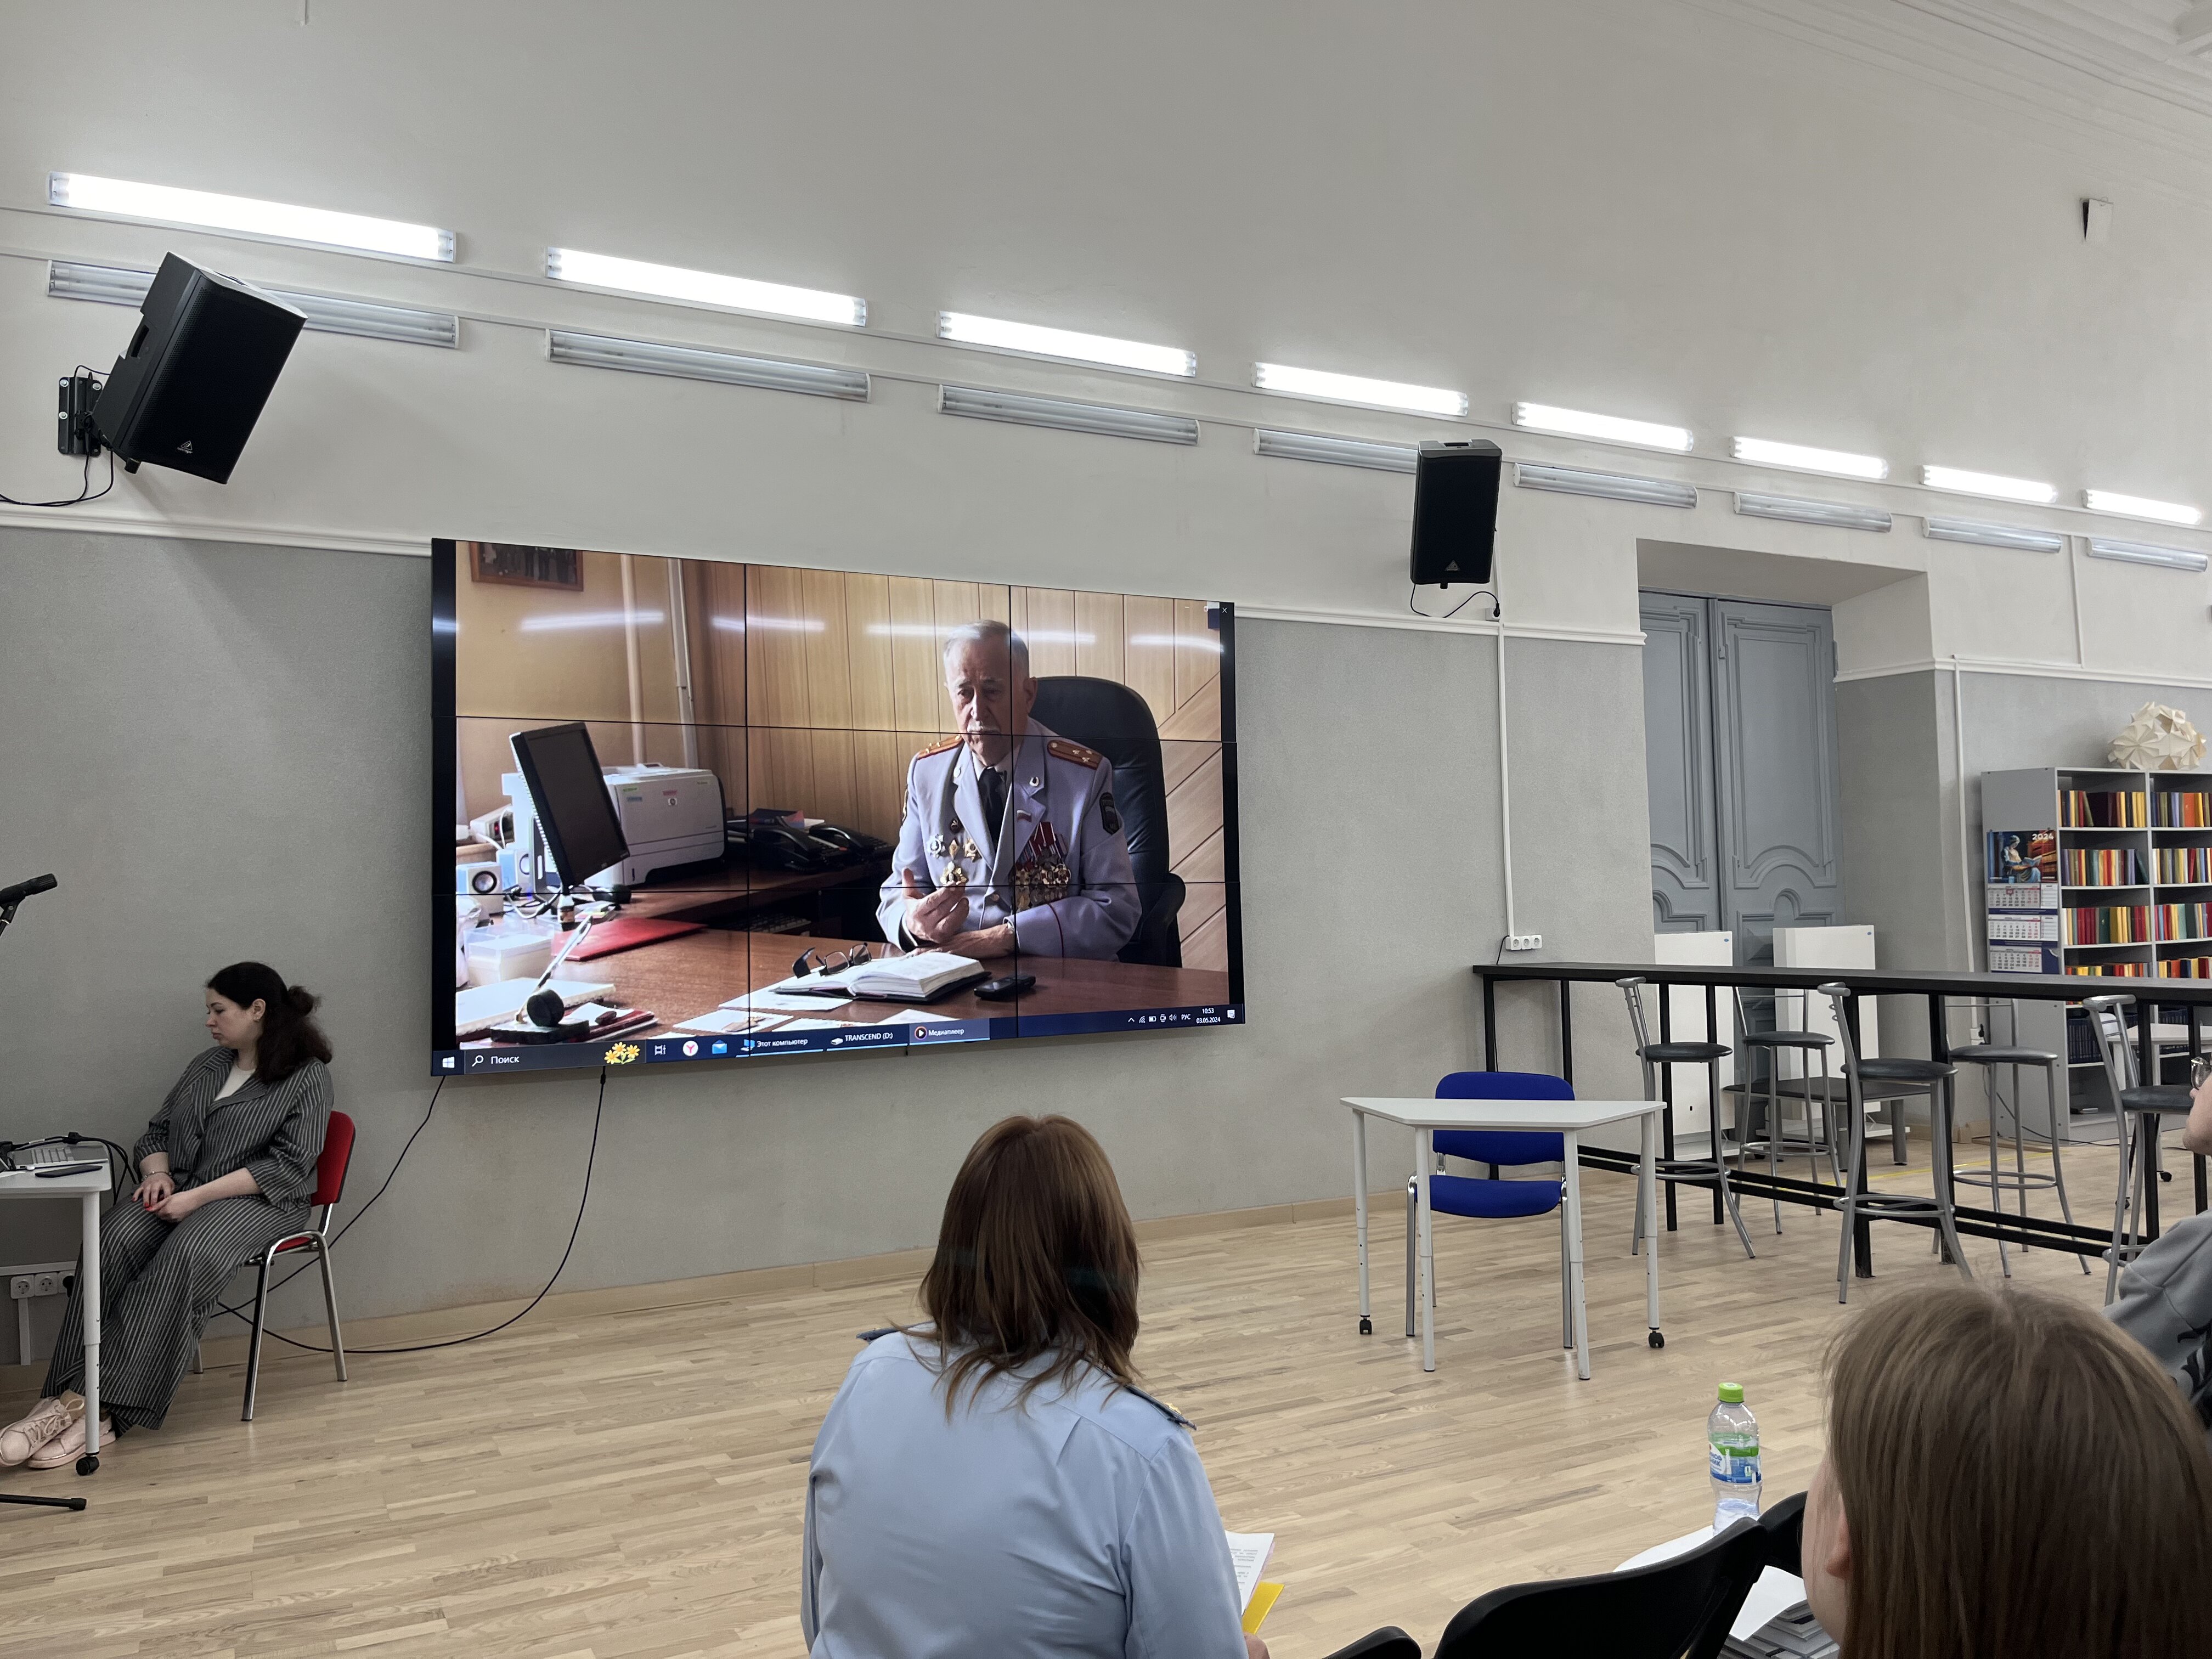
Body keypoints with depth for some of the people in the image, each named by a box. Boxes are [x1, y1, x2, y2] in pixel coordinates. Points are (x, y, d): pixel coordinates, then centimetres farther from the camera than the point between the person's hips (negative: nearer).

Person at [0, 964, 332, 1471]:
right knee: (115, 1238, -27)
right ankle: (69, 1396, -35)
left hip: (257, 1200, -6)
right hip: (178, 1189, 6)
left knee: (183, 1255, -36)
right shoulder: (207, 1065, 20)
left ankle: (104, 1407, -36)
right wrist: (158, 1174, -1)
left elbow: (287, 1167, -12)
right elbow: (157, 1132, 23)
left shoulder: (307, 1076, -3)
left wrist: (198, 1197, -19)